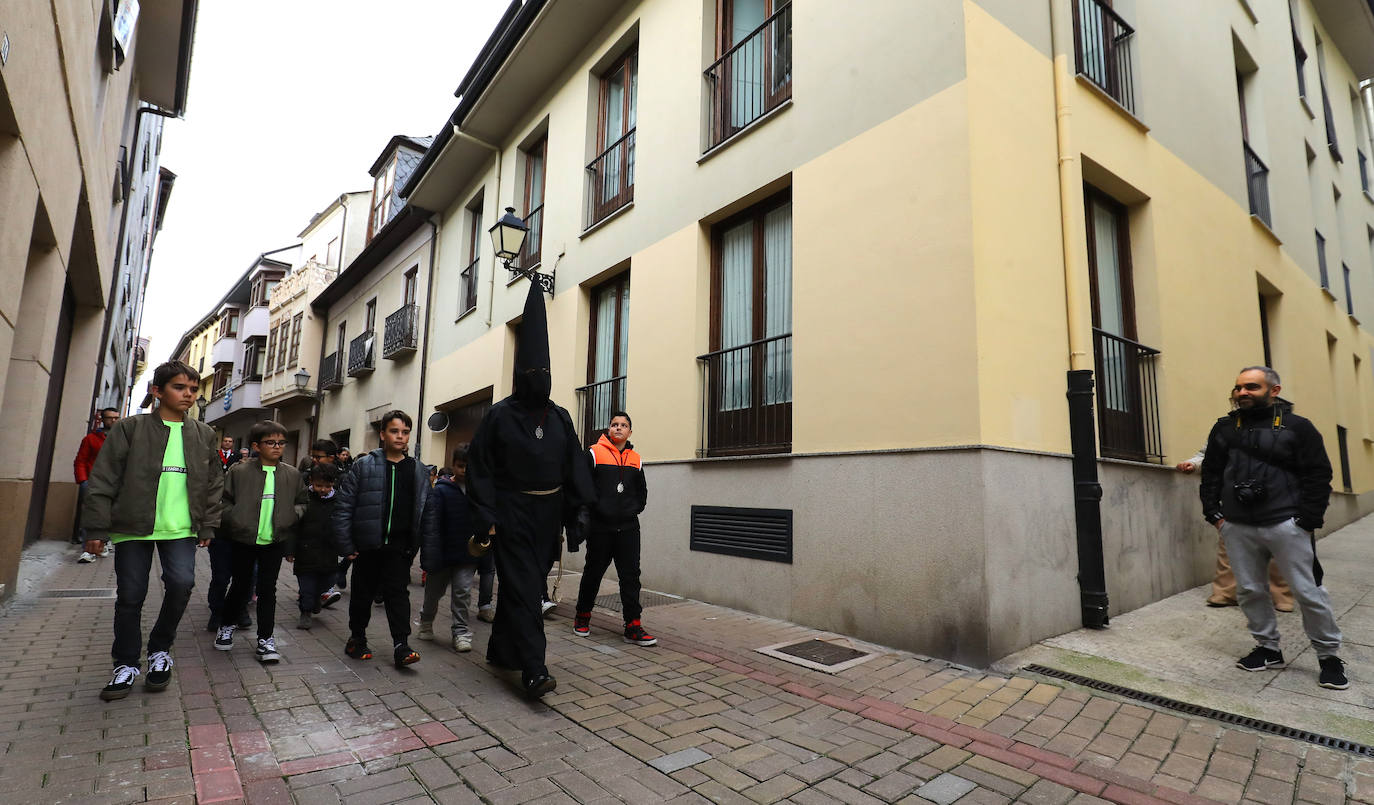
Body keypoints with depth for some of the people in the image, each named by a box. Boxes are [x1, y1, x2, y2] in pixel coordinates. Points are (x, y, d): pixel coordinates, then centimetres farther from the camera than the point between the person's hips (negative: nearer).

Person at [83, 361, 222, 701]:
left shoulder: (204, 435, 8)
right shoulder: (130, 428, 0)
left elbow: (213, 484, 12)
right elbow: (103, 480, -2)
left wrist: (208, 526, 8)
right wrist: (97, 527, -5)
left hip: (181, 528, 1)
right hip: (133, 526, -1)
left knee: (182, 583, -15)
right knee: (130, 596, 5)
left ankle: (160, 650, 9)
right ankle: (126, 664, 25)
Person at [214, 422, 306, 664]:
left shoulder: (292, 475, 4)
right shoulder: (239, 471, -4)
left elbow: (302, 501, 13)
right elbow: (223, 500, 1)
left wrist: (293, 515, -5)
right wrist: (233, 519, -12)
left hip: (275, 542, 1)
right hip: (243, 540, -1)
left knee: (268, 589, 4)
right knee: (240, 586, 12)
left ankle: (266, 639, 12)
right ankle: (226, 626, 39)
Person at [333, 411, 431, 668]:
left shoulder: (419, 471, 5)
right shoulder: (364, 466, -2)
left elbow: (425, 511, 8)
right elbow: (344, 505, -2)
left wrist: (417, 545, 3)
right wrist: (345, 545, -5)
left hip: (399, 546, 1)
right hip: (367, 545, 0)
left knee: (397, 592, -2)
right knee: (363, 593, 13)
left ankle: (401, 646, 0)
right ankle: (357, 638, 33)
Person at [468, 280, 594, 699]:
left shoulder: (560, 418, 8)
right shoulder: (499, 416, -4)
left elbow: (575, 465, 8)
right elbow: (480, 468, -5)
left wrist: (580, 508, 1)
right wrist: (486, 517, -11)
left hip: (548, 512, 5)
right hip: (512, 513, -4)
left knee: (527, 584, 13)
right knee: (522, 586, -7)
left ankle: (500, 650, 33)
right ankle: (533, 670, -6)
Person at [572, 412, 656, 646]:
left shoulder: (636, 459, 11)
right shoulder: (595, 453, -2)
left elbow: (642, 491, 22)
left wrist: (635, 509, 10)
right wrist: (593, 509, -6)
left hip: (628, 527, 3)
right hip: (600, 526, -3)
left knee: (631, 576, -1)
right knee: (593, 572, 10)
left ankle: (633, 627, 4)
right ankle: (582, 618, 30)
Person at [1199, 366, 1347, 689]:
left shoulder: (1297, 427, 0)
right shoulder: (1224, 428, 9)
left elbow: (1318, 476, -2)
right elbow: (1210, 474, 11)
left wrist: (1307, 520, -8)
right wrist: (1214, 512, 4)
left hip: (1285, 525, -3)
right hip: (1237, 526, 3)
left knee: (1308, 592, 3)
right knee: (1249, 591, 9)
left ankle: (1329, 656, 20)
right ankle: (1268, 649, 23)